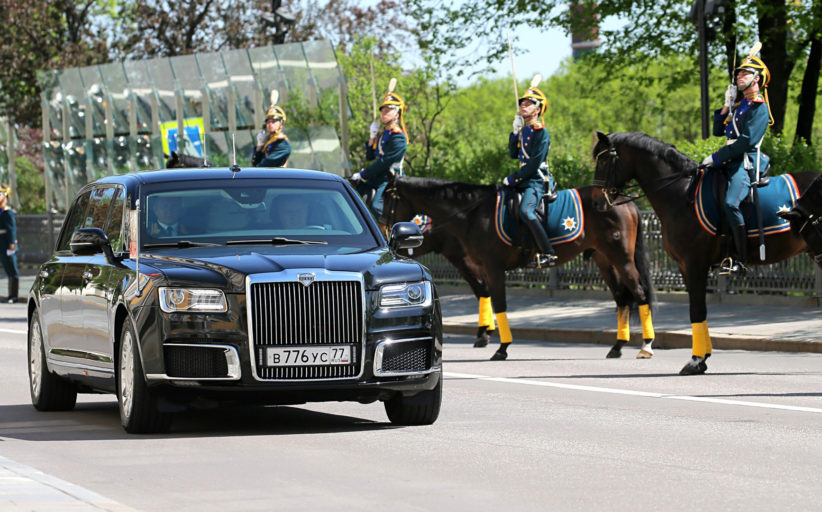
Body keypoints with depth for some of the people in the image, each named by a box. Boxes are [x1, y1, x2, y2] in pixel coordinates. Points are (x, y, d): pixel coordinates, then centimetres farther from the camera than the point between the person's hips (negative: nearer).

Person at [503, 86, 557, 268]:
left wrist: (513, 178, -15)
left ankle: (548, 255, -32)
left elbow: (534, 164, -18)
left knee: (525, 211, -31)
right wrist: (514, 132, 2)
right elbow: (513, 154, 14)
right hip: (523, 181, 10)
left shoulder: (541, 132, -12)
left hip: (535, 181, -10)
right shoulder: (524, 130, 14)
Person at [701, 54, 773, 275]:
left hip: (746, 163, -10)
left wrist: (717, 157, -17)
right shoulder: (739, 105, 22)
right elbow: (718, 131, 21)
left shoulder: (759, 107, -6)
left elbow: (748, 141, -17)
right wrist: (726, 106, 9)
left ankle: (741, 261, -27)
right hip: (730, 162, 10)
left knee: (730, 203, -29)